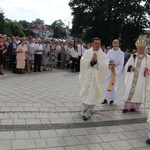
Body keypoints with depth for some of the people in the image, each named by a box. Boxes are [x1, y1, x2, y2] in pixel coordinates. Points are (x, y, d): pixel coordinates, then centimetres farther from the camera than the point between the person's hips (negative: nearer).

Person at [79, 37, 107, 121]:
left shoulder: (103, 55, 1)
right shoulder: (87, 52, 5)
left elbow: (105, 66, -10)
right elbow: (82, 62, -6)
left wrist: (97, 61, -20)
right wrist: (91, 60, -18)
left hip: (96, 77, -1)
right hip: (87, 76, 2)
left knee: (93, 94, -4)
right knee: (86, 93, 10)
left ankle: (86, 113, 4)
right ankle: (88, 111, 31)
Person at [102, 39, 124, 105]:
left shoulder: (121, 53, -4)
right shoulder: (109, 51, 6)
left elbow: (121, 64, -6)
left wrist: (115, 69, -17)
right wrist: (109, 60, -19)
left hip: (116, 70, -3)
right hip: (108, 70, 3)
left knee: (112, 85, -2)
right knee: (107, 84, 5)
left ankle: (111, 98, 12)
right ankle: (106, 99, 11)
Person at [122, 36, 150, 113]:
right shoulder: (133, 56, 7)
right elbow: (127, 65, 7)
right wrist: (130, 68, -13)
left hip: (141, 78, -1)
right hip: (132, 77, 1)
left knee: (138, 92, 2)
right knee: (129, 90, -1)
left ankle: (135, 107, 13)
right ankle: (126, 106, 7)